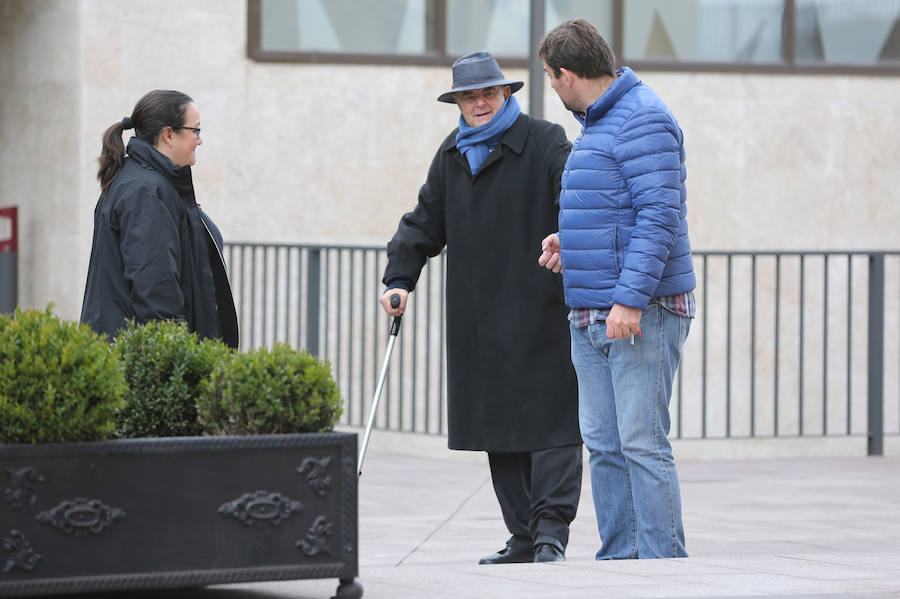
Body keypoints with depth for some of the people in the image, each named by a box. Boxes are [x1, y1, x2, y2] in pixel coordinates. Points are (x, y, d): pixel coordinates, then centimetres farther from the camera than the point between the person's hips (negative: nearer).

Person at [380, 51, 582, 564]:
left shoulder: (545, 143, -2)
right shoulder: (452, 155, 18)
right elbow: (425, 223, 23)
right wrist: (400, 279, 11)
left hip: (541, 316, -6)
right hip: (478, 323, 6)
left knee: (549, 420, -9)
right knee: (497, 425, 6)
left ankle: (551, 531, -10)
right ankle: (524, 538, 10)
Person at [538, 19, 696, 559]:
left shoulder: (643, 120, -12)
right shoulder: (598, 124, 20)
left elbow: (659, 215, -20)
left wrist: (630, 298, -25)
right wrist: (569, 242, 15)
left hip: (644, 312, -10)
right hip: (591, 317, 10)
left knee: (642, 443, -12)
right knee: (604, 445, 8)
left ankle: (663, 568, -9)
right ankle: (618, 562, 12)